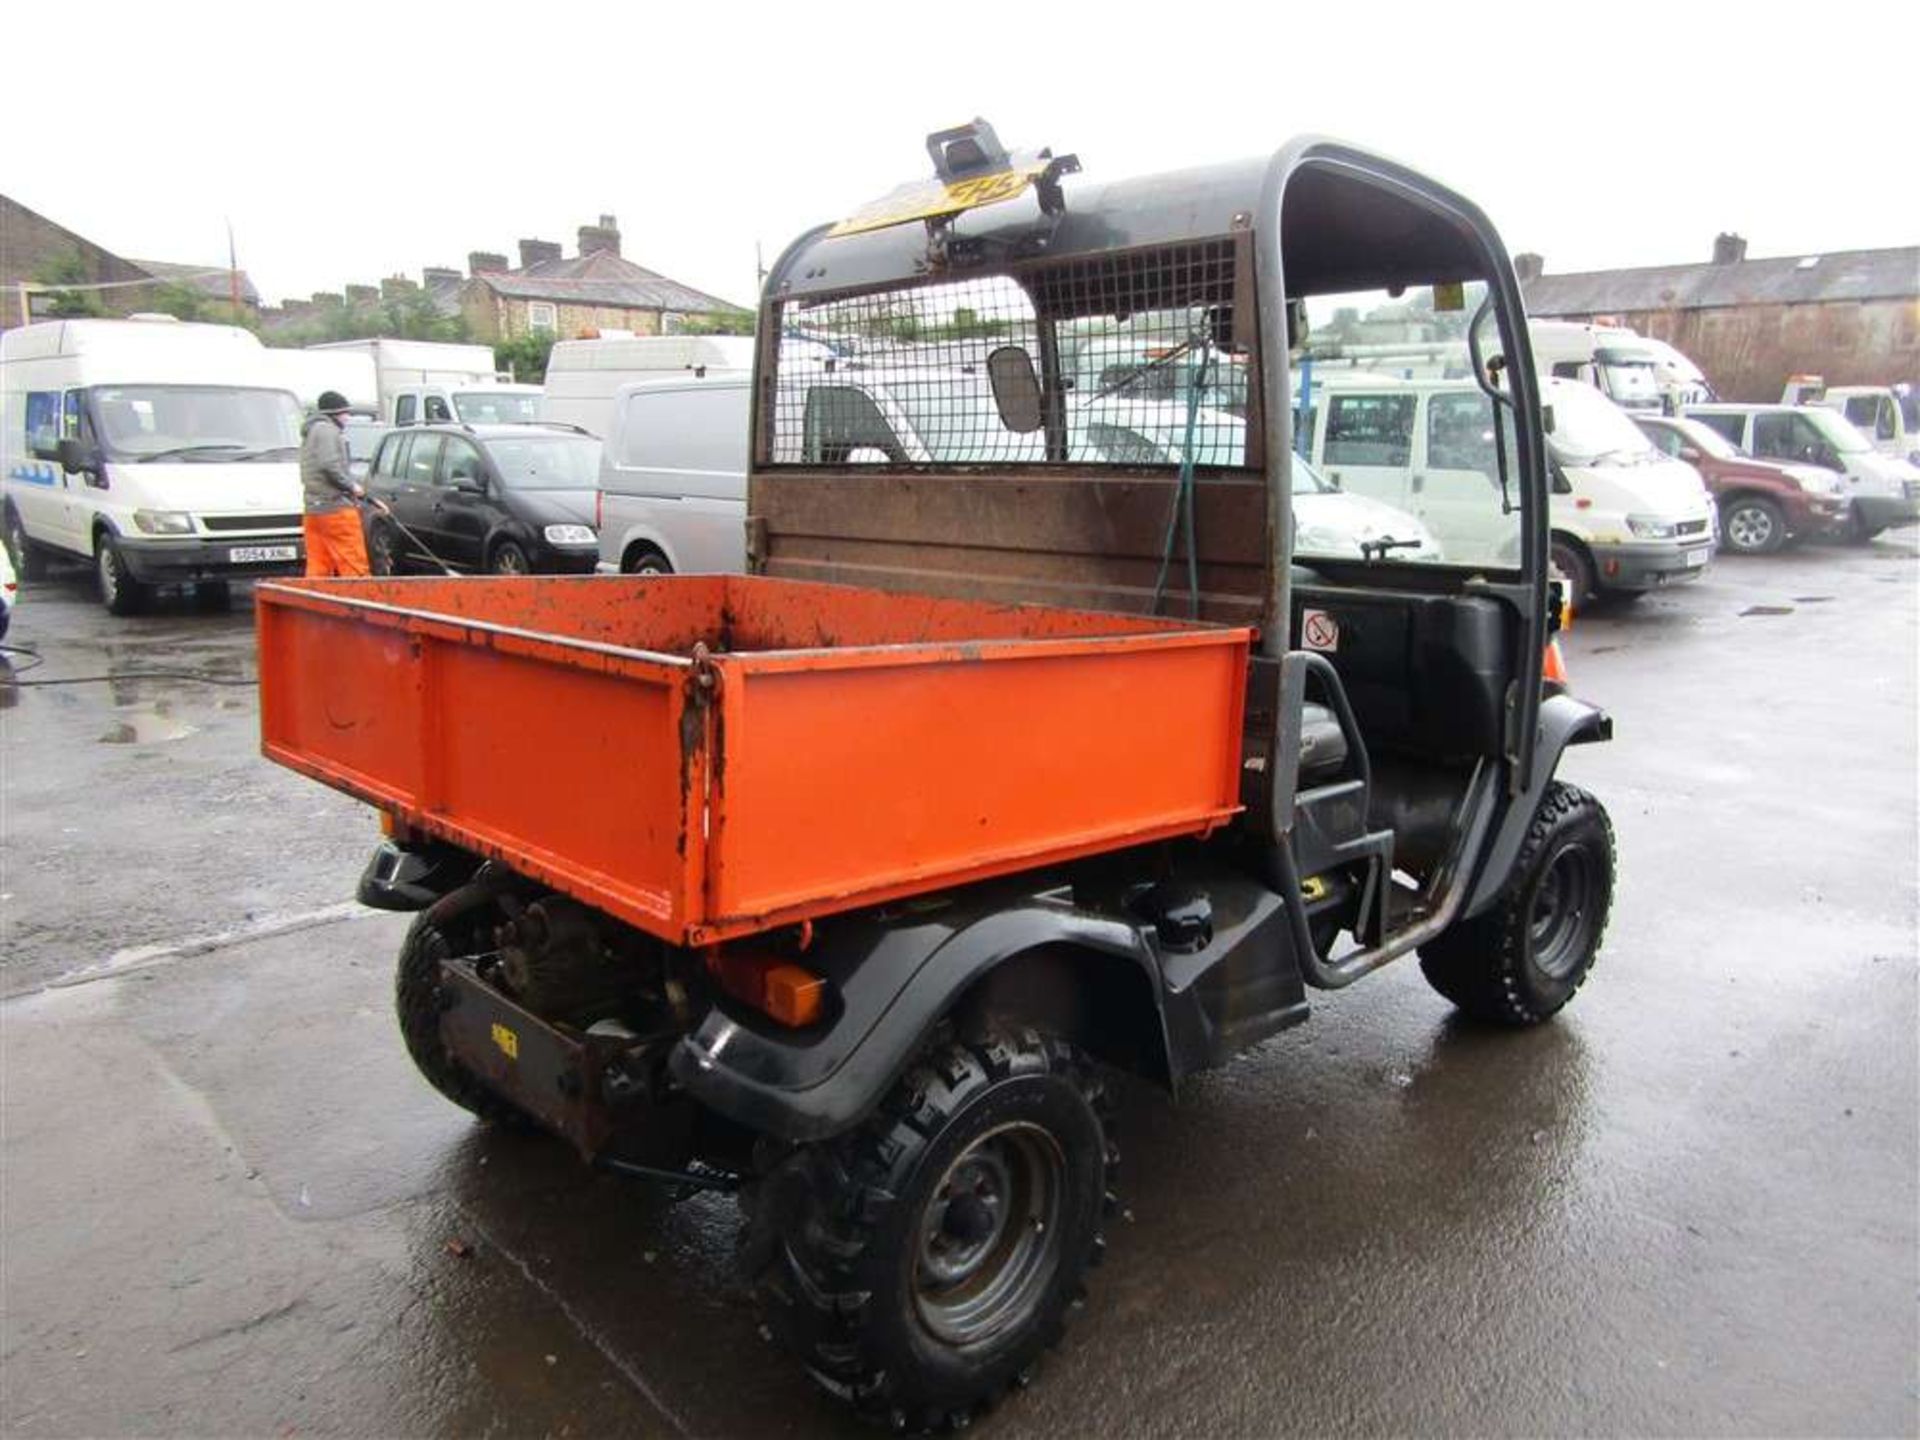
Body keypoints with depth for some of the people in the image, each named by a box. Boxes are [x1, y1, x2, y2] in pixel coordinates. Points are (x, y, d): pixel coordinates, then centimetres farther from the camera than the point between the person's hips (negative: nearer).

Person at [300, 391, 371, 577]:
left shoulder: (310, 432, 26)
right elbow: (329, 465, -20)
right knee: (354, 564, -9)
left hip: (313, 509, 10)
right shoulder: (327, 430, -6)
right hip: (335, 507, -10)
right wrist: (352, 486, -9)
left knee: (317, 568, 6)